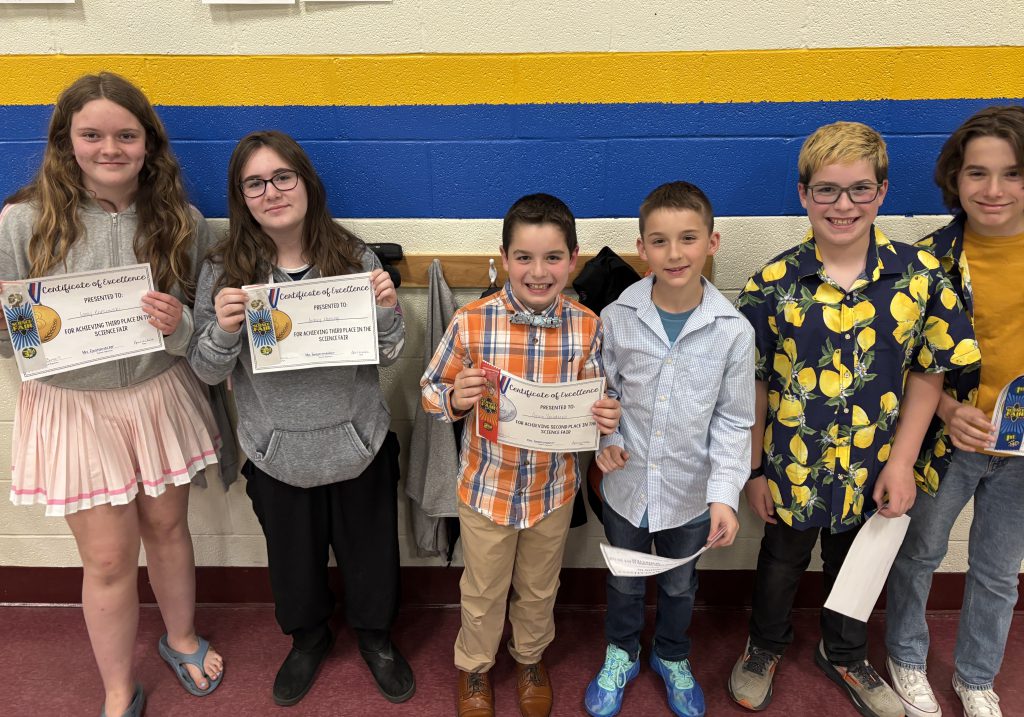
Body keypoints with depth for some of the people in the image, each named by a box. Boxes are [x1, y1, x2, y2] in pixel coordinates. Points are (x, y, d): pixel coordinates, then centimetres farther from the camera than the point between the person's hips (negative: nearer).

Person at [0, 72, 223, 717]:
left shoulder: (182, 222, -4)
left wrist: (179, 323, -21)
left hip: (159, 397, 2)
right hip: (75, 408, -1)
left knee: (168, 529, 19)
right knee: (108, 560, 8)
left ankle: (182, 639, 48)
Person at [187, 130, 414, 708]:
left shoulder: (355, 259, -10)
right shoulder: (223, 272, -9)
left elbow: (388, 357, -3)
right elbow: (207, 372, -4)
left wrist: (389, 309, -23)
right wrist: (223, 330, -24)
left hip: (358, 443, 0)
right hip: (278, 453, 1)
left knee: (369, 547, 19)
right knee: (293, 553, 23)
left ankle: (375, 633, 50)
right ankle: (308, 637, 53)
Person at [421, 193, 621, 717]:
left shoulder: (587, 327, -13)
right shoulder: (470, 323, -19)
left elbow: (596, 401, 1)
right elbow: (431, 392, -7)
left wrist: (607, 417, -21)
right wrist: (456, 399, -29)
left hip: (554, 489, 2)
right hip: (487, 487, -1)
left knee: (539, 588, 25)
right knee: (483, 591, 21)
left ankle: (530, 657, 55)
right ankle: (474, 666, 50)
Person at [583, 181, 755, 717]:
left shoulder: (733, 331, -16)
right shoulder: (616, 318, -14)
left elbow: (733, 420, -8)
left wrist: (725, 493, -16)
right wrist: (607, 438, -16)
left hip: (691, 492, 0)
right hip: (626, 486, 0)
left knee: (679, 584, 25)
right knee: (624, 581, 23)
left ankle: (672, 657, 53)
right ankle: (621, 654, 52)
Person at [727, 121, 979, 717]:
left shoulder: (920, 275, -12)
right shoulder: (773, 284, -15)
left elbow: (930, 372, -4)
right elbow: (753, 386, -9)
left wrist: (901, 462, -7)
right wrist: (753, 471, -5)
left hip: (873, 472, 2)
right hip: (791, 470, -1)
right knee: (781, 564, 22)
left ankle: (844, 655, 53)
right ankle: (767, 646, 50)